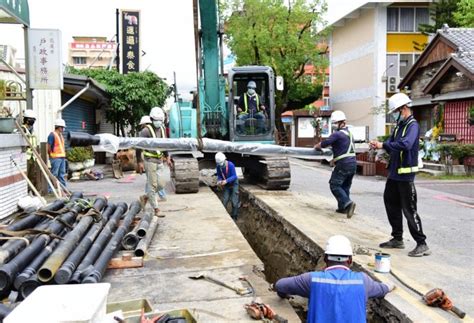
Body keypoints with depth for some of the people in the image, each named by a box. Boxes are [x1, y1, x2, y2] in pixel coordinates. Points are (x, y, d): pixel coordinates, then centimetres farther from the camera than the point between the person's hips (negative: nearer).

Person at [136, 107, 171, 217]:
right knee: (153, 185, -3)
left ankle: (145, 197, 30)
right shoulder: (146, 130, -11)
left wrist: (167, 157, 18)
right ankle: (156, 209, 3)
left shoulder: (162, 129, 11)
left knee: (160, 185, 7)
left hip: (159, 161, 7)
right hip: (150, 161, -7)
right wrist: (139, 162, -16)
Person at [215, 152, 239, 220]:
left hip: (234, 183, -3)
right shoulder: (218, 166, -14)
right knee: (225, 200, -5)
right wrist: (219, 181, -24)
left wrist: (226, 181, -39)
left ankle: (234, 217, 8)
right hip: (226, 185, 4)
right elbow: (219, 175, -2)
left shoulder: (230, 165, -29)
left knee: (234, 201, -4)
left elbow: (234, 176, -25)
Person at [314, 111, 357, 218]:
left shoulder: (338, 134, -11)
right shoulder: (349, 133, 19)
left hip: (343, 164, -9)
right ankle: (342, 207, 18)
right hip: (353, 163, 9)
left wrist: (316, 146, 5)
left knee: (334, 185, -5)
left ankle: (347, 203, -20)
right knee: (345, 186, 15)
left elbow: (324, 143, -13)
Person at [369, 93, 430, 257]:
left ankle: (422, 245, 3)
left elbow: (406, 144, -32)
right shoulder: (399, 126, 13)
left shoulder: (413, 125, -14)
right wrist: (379, 145, -5)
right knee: (391, 205, 15)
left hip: (405, 175, -9)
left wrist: (384, 145, -25)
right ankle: (397, 239, 28)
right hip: (394, 173, 9)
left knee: (409, 209, -6)